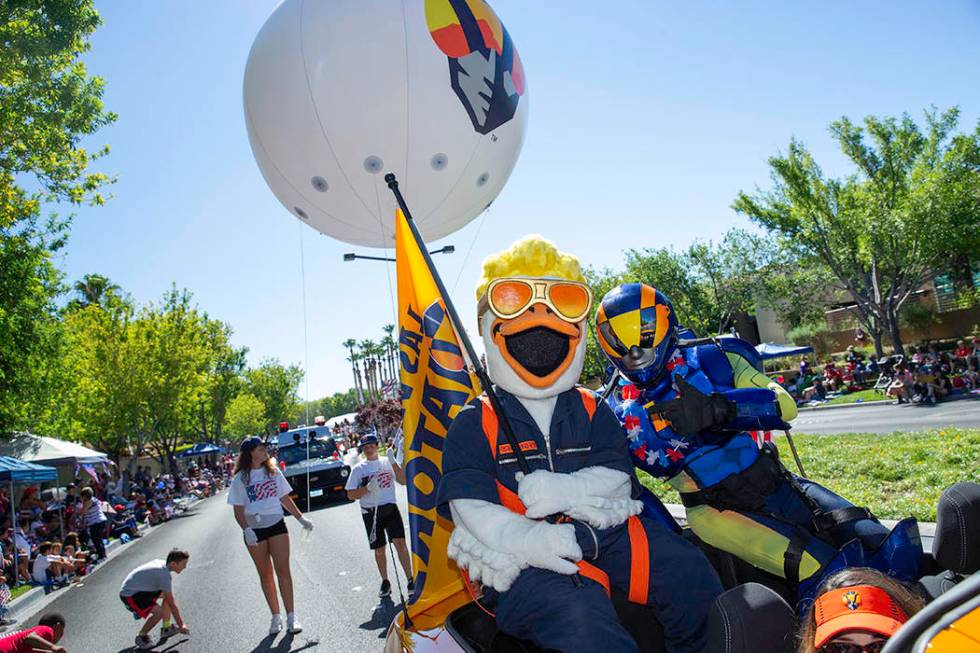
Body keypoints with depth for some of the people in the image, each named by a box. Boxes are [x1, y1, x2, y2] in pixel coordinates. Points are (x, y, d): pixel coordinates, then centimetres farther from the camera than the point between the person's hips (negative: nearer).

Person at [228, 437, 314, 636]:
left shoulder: (273, 471, 4)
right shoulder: (240, 478, -3)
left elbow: (285, 498, 12)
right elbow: (238, 510, -3)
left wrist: (301, 519, 12)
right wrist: (246, 530, -19)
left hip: (276, 525, 1)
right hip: (254, 531, -1)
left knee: (283, 569, -5)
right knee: (265, 574, 9)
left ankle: (291, 616, 0)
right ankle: (275, 617, 20)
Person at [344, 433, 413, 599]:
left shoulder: (387, 462, 6)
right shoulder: (358, 469, 5)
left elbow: (403, 481, -4)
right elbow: (351, 495, 2)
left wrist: (393, 462, -14)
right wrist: (368, 488, -13)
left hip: (390, 508, 0)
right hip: (371, 512, 1)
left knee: (400, 543, -11)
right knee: (379, 550, 7)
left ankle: (410, 580, -3)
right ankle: (385, 582, 25)